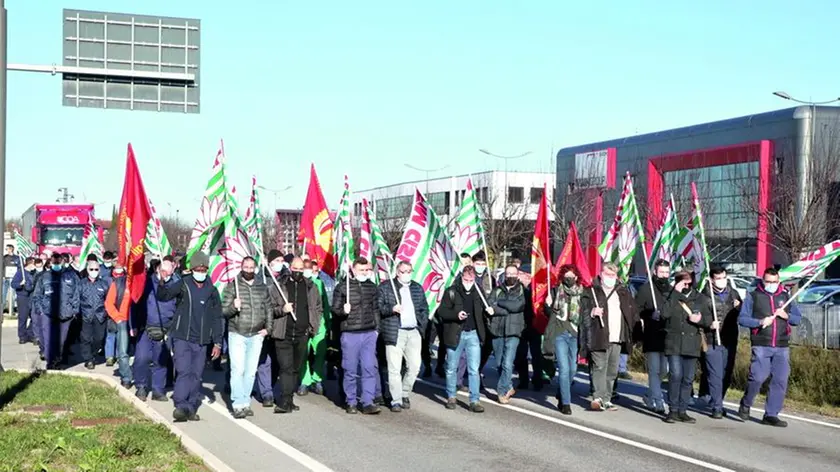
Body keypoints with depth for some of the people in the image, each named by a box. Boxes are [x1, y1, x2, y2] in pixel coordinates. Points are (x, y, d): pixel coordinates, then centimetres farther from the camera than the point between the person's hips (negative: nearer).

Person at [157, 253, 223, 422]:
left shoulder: (212, 291, 8)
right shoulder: (183, 285, 0)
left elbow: (217, 318, 11)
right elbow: (163, 296, -16)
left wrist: (217, 343, 7)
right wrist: (162, 282, -37)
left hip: (201, 341, 3)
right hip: (182, 338, -3)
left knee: (196, 376, 6)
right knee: (184, 372, -14)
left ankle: (191, 409, 14)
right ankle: (181, 406, -14)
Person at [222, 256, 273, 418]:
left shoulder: (262, 288, 9)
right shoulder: (232, 286, 0)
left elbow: (269, 309, 16)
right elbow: (224, 311, -3)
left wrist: (268, 328, 5)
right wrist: (233, 307, -23)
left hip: (256, 336, 3)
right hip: (237, 334, -3)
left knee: (251, 371, 6)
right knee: (238, 370, -9)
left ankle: (246, 402, 15)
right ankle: (238, 405, -8)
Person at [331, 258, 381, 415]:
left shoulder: (372, 287, 12)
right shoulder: (342, 287, -1)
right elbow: (335, 310, 1)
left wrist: (376, 328, 15)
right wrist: (343, 311, -19)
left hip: (369, 334, 3)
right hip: (350, 334, -3)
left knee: (370, 368, -3)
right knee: (350, 370, 2)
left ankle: (368, 403, 2)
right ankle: (351, 403, 13)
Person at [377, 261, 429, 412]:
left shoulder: (417, 288, 16)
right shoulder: (385, 287, 1)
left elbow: (424, 308, 21)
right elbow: (378, 307, -3)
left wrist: (422, 325, 10)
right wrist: (392, 309, -19)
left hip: (414, 333, 4)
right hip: (395, 333, -4)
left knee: (414, 366, 4)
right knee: (394, 369, -4)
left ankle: (405, 394, 24)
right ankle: (396, 400, 4)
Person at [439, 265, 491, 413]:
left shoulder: (478, 291, 3)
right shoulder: (451, 291, -7)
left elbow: (483, 308, 16)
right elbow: (441, 311, -6)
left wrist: (488, 310, -6)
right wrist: (456, 315, -21)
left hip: (473, 334, 2)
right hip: (455, 334, -2)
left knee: (474, 369, 0)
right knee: (451, 368, 10)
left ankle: (474, 401, 3)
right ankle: (451, 397, 25)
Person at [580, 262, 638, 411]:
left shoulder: (623, 292, 17)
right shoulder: (591, 292, 3)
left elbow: (633, 312, 21)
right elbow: (583, 311, -2)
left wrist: (638, 325, 8)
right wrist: (592, 313, -21)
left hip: (617, 338, 5)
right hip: (599, 337, -5)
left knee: (612, 371, 8)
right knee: (600, 368, -12)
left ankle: (606, 400, 15)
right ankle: (599, 398, -18)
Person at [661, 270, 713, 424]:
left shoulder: (701, 299, 9)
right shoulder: (672, 297, 2)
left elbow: (709, 320, 11)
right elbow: (665, 313, -16)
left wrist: (699, 320, -12)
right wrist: (675, 293, -15)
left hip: (692, 345, 3)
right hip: (674, 343, -3)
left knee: (688, 379, 6)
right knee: (676, 375, -12)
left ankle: (682, 411, 15)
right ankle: (673, 410, -3)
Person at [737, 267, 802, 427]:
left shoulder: (786, 296, 15)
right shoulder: (753, 296, 4)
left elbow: (798, 318, 15)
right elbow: (742, 318, -1)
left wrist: (787, 316, -6)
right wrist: (760, 322, -14)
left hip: (782, 347, 4)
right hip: (761, 346, -4)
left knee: (780, 381, 1)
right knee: (757, 378, -11)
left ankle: (771, 415, 10)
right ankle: (745, 405, 15)